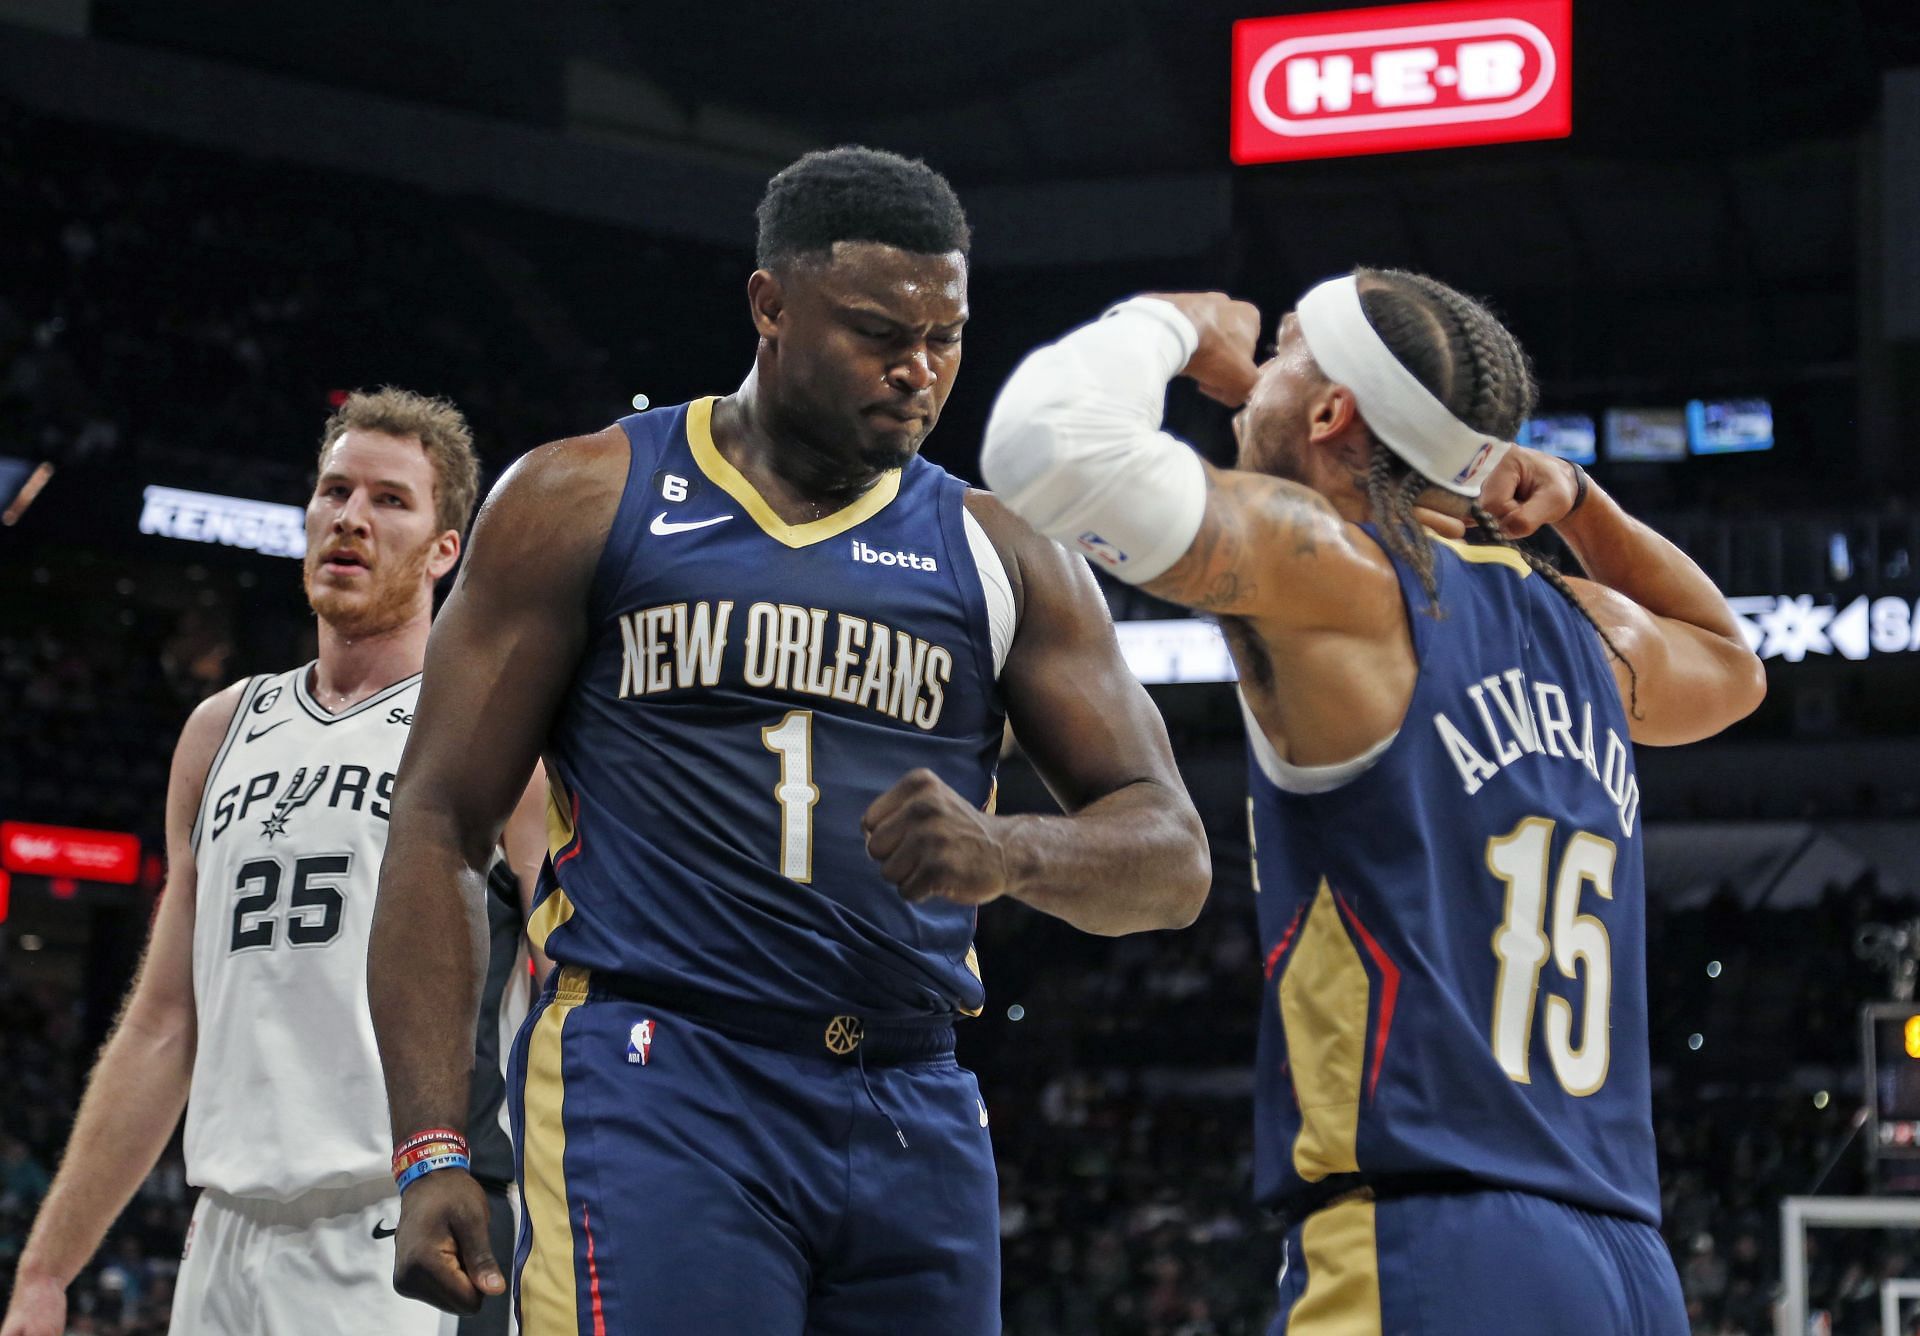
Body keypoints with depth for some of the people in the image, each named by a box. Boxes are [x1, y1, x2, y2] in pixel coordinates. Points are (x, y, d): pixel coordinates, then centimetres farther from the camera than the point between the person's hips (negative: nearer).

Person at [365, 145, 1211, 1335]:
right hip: (656, 1087, -5)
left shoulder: (999, 559, 14)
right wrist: (433, 1148, -8)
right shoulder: (585, 502, 6)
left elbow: (1172, 856, 9)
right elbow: (441, 826, 3)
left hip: (915, 1122, 5)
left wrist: (1011, 855, -16)